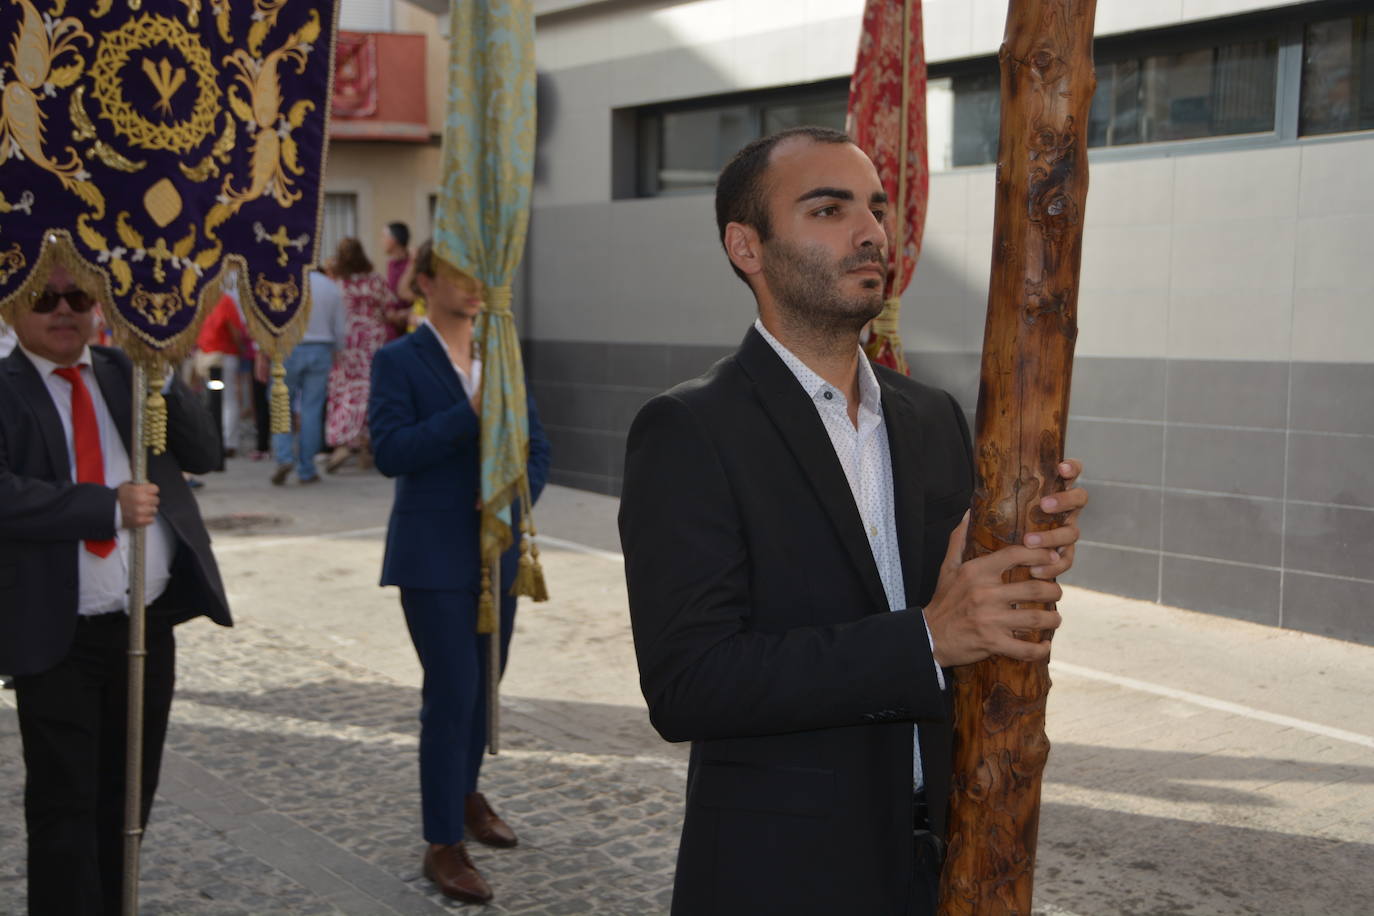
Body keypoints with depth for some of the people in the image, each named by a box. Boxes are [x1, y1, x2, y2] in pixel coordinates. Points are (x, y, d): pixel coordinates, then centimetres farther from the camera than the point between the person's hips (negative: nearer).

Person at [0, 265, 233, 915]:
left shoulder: (128, 373, 8)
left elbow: (204, 454, 0)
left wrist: (161, 378, -13)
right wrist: (112, 506, -22)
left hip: (149, 623, 5)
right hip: (58, 638, -4)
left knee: (130, 794, 17)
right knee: (65, 803, 3)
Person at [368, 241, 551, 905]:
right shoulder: (399, 361, -6)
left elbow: (536, 447, 8)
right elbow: (390, 451, -18)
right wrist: (471, 412, -25)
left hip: (497, 549, 6)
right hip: (435, 556, -5)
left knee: (484, 684, 17)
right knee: (451, 692, -6)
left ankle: (465, 793, 39)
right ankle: (442, 844, 5)